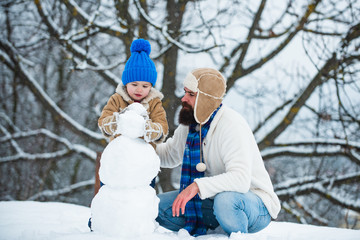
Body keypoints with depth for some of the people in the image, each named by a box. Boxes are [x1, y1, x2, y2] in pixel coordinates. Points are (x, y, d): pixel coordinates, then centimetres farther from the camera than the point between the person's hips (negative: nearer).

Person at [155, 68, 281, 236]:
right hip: (213, 197, 7)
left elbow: (241, 180, -36)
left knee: (225, 201, -40)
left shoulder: (231, 126, -24)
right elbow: (169, 155, 20)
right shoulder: (190, 124, 1)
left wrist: (197, 186, -45)